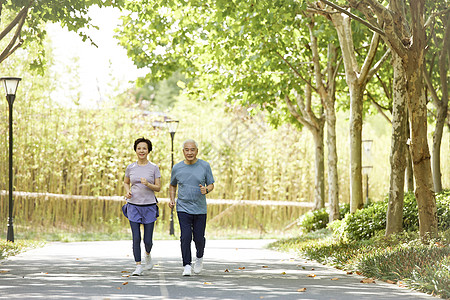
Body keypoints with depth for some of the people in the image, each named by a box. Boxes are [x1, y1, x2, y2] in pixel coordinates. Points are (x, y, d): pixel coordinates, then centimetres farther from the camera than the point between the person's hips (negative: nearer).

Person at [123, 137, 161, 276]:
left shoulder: (154, 168, -1)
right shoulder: (130, 167, 4)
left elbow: (158, 187, 0)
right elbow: (126, 182, 19)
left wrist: (148, 184, -20)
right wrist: (127, 191, -2)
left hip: (149, 206, -1)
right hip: (133, 206, 1)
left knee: (148, 240, 2)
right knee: (136, 238, -6)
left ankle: (147, 254, 35)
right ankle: (138, 266, 3)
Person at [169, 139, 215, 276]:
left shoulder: (205, 166, 0)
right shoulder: (177, 168, 3)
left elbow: (211, 185, 6)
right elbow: (172, 185, 20)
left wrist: (206, 190, -17)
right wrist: (172, 199, 4)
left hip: (200, 209, 0)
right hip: (183, 209, 0)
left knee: (199, 238, 3)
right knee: (186, 237, -12)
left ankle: (199, 257, 33)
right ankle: (187, 266, -6)